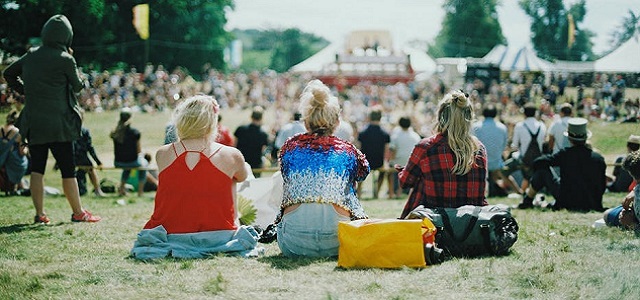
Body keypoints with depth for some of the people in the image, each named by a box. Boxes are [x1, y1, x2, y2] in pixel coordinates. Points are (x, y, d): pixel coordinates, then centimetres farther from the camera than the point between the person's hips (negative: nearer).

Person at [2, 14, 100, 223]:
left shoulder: (31, 56, 6)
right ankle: (78, 213, 10)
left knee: (37, 169, 9)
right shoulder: (65, 60, -10)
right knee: (68, 170, 3)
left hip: (33, 123, 5)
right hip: (58, 124, -5)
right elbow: (78, 86, 4)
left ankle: (39, 214, 9)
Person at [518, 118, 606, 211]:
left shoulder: (564, 154, -12)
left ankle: (527, 200, 22)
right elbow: (602, 186, 2)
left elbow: (538, 162, -11)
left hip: (568, 203, -4)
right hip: (591, 205, 4)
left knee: (543, 168, 6)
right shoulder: (599, 158, -5)